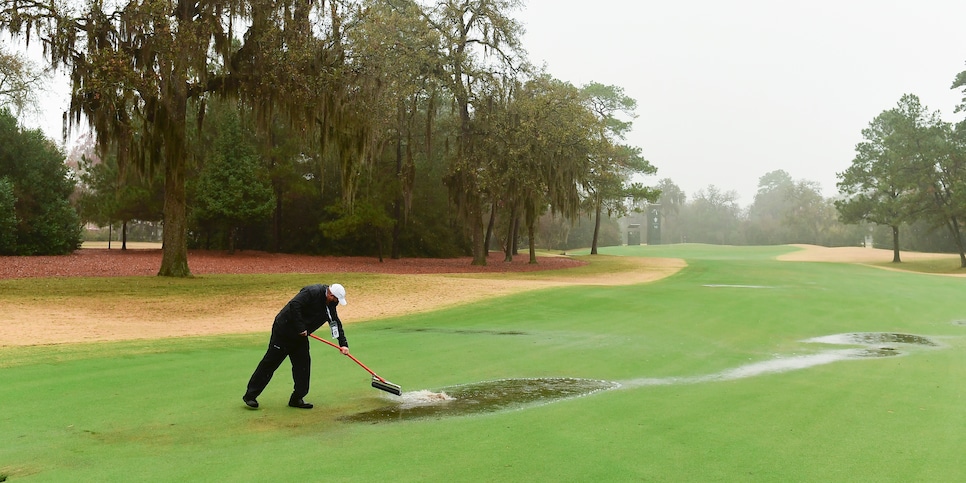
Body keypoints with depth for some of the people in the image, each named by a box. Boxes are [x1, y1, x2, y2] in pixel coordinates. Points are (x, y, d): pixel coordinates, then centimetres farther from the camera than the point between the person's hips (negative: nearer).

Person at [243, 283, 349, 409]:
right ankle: (250, 396, 5)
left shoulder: (330, 305, 5)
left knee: (303, 364, 2)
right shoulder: (312, 292, -22)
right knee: (271, 362, -4)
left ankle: (297, 399, 12)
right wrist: (301, 328, -25)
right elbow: (294, 305, -31)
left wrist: (343, 343, 1)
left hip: (300, 337, 8)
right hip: (283, 330, -8)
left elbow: (336, 324, 11)